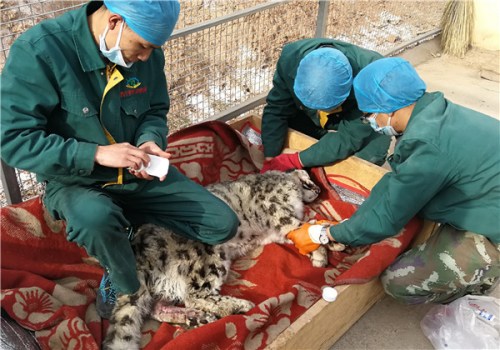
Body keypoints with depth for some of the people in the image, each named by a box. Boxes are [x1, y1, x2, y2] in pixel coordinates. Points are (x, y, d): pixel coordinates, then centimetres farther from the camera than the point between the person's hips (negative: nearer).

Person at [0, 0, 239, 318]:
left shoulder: (147, 51, -8)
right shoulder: (39, 51, -23)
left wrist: (150, 141, -18)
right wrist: (97, 154, -32)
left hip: (136, 174, 5)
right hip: (77, 182, -4)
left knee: (224, 226, -3)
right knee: (97, 218, -41)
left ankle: (126, 215, 14)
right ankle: (132, 291, -7)